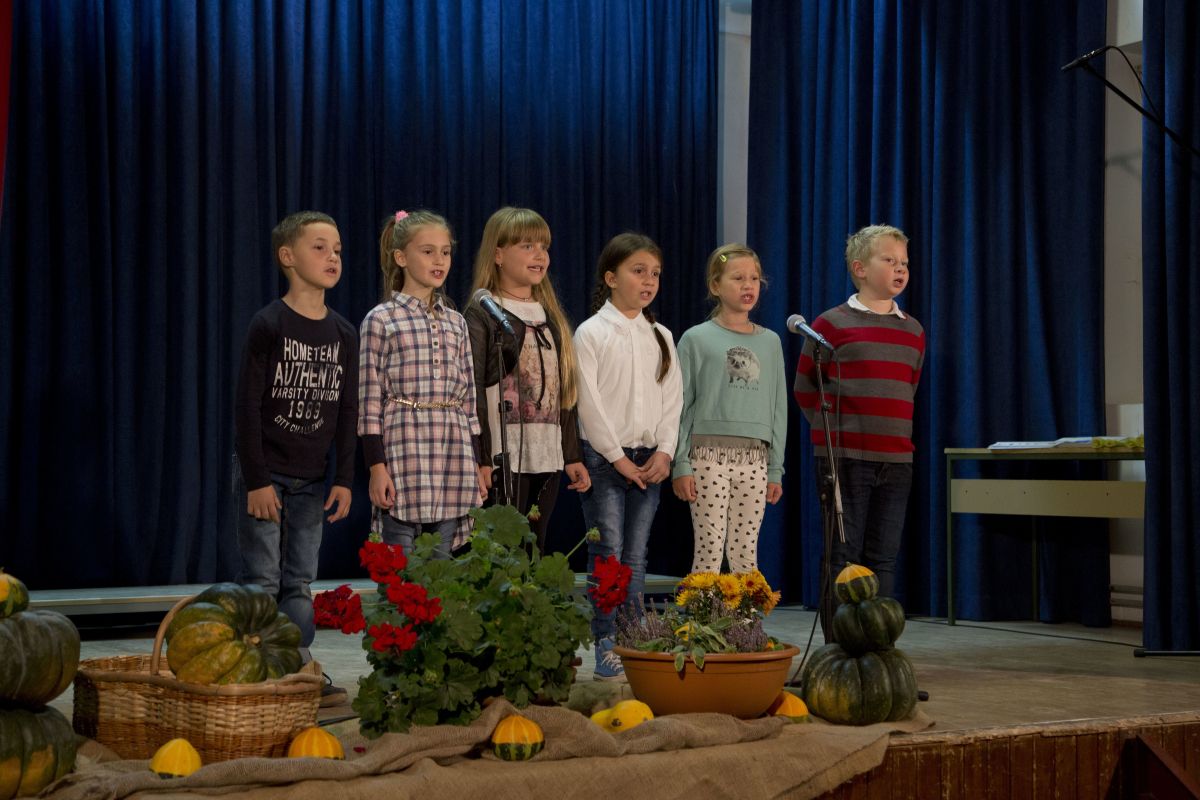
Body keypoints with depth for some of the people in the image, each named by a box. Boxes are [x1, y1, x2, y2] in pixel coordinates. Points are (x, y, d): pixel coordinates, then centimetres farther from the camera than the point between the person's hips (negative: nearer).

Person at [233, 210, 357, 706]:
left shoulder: (343, 334, 6)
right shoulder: (268, 325, -10)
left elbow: (346, 411, 9)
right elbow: (248, 406, -11)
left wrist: (343, 479, 4)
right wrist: (257, 479, -14)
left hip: (311, 478, 5)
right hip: (264, 473, -5)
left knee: (300, 582, 9)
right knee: (262, 582, -2)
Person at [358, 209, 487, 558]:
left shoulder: (455, 323, 15)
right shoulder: (380, 320, 0)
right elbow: (370, 401, -3)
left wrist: (477, 464, 12)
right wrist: (376, 466, -9)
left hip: (452, 456, 5)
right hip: (404, 451, -5)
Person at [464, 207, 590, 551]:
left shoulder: (550, 316, 18)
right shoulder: (482, 314, -3)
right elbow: (472, 391, -9)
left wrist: (573, 455, 15)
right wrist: (479, 459, -16)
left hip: (548, 458, 7)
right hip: (503, 458, -6)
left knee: (535, 550, 8)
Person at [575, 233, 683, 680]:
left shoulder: (661, 337, 12)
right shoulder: (592, 333, -4)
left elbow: (672, 398, 10)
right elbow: (589, 402, -9)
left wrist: (664, 452, -3)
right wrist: (617, 456, -11)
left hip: (648, 460, 5)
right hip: (604, 456, -5)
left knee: (636, 558, 6)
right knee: (608, 554, -6)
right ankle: (606, 648, -3)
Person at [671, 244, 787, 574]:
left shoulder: (770, 342, 11)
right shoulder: (696, 339, 1)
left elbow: (778, 408, 12)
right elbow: (680, 406, 1)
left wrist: (776, 469, 9)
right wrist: (680, 465, -5)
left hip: (754, 459, 3)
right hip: (709, 455, -3)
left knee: (745, 552, 6)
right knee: (709, 548, -3)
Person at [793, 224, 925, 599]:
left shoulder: (913, 331, 11)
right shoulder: (832, 325, -3)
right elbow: (804, 389, 3)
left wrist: (892, 432, 12)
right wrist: (833, 431, 1)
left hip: (896, 459, 4)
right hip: (845, 458, -4)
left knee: (884, 558, 7)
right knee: (844, 557, 0)